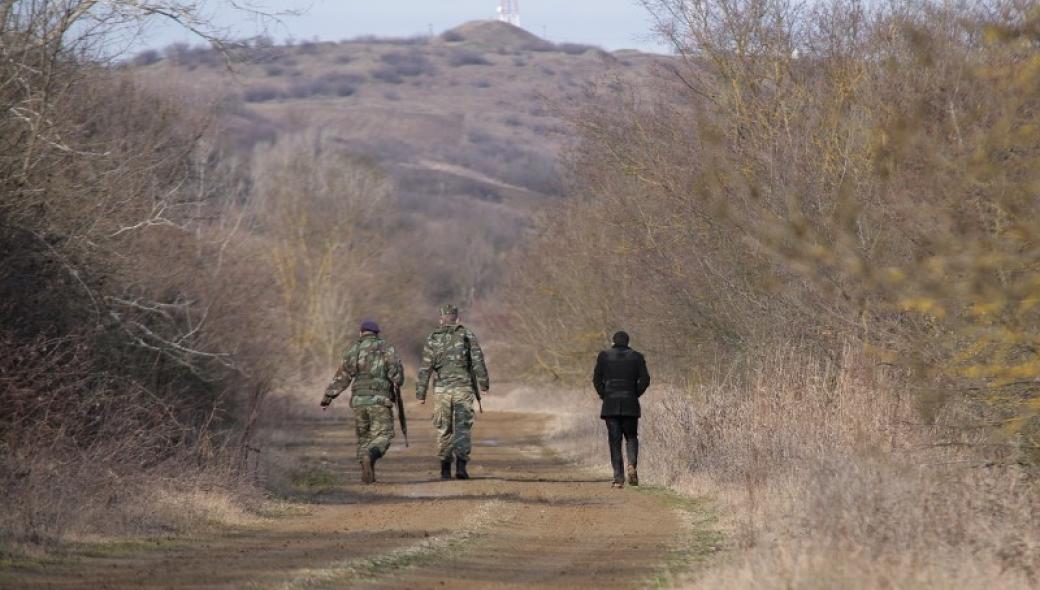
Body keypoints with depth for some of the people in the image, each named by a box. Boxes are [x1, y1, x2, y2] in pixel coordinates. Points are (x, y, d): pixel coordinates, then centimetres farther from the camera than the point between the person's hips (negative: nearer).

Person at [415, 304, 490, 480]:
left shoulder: (432, 339, 6)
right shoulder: (467, 335, 3)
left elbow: (425, 368, 2)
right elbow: (478, 361, -6)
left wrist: (421, 394, 4)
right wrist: (484, 384, -3)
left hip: (441, 390, 1)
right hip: (463, 388, -1)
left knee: (444, 430, 12)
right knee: (462, 429, 0)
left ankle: (445, 468, 11)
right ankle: (461, 464, -16)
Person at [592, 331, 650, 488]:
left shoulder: (604, 356, 3)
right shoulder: (637, 357, 5)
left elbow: (597, 379, -2)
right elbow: (645, 379, -4)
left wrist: (604, 395, 7)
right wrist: (636, 394, 7)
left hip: (610, 404, 0)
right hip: (630, 404, 1)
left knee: (614, 441, 3)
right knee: (631, 437, 14)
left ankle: (619, 478, -3)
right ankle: (632, 465, -13)